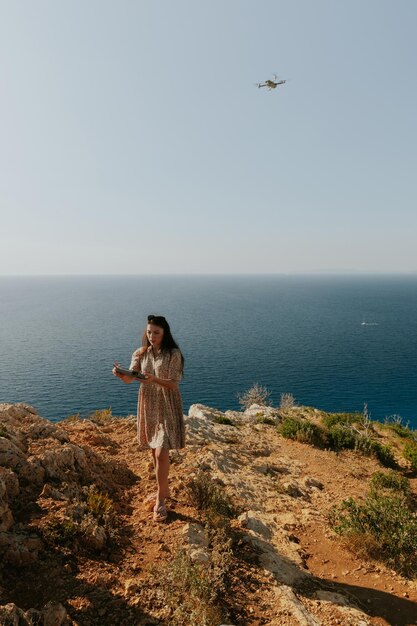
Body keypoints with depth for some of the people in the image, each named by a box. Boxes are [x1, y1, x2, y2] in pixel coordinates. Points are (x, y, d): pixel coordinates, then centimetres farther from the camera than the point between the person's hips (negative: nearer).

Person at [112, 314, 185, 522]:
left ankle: (160, 499, 12)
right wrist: (121, 375, -30)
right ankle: (163, 490, 34)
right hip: (148, 405, 5)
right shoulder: (140, 353, 2)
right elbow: (130, 378, -8)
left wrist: (155, 380, -34)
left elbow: (173, 384, -16)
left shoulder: (173, 354, -12)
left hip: (167, 407, -5)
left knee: (161, 454, -5)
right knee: (154, 452, 15)